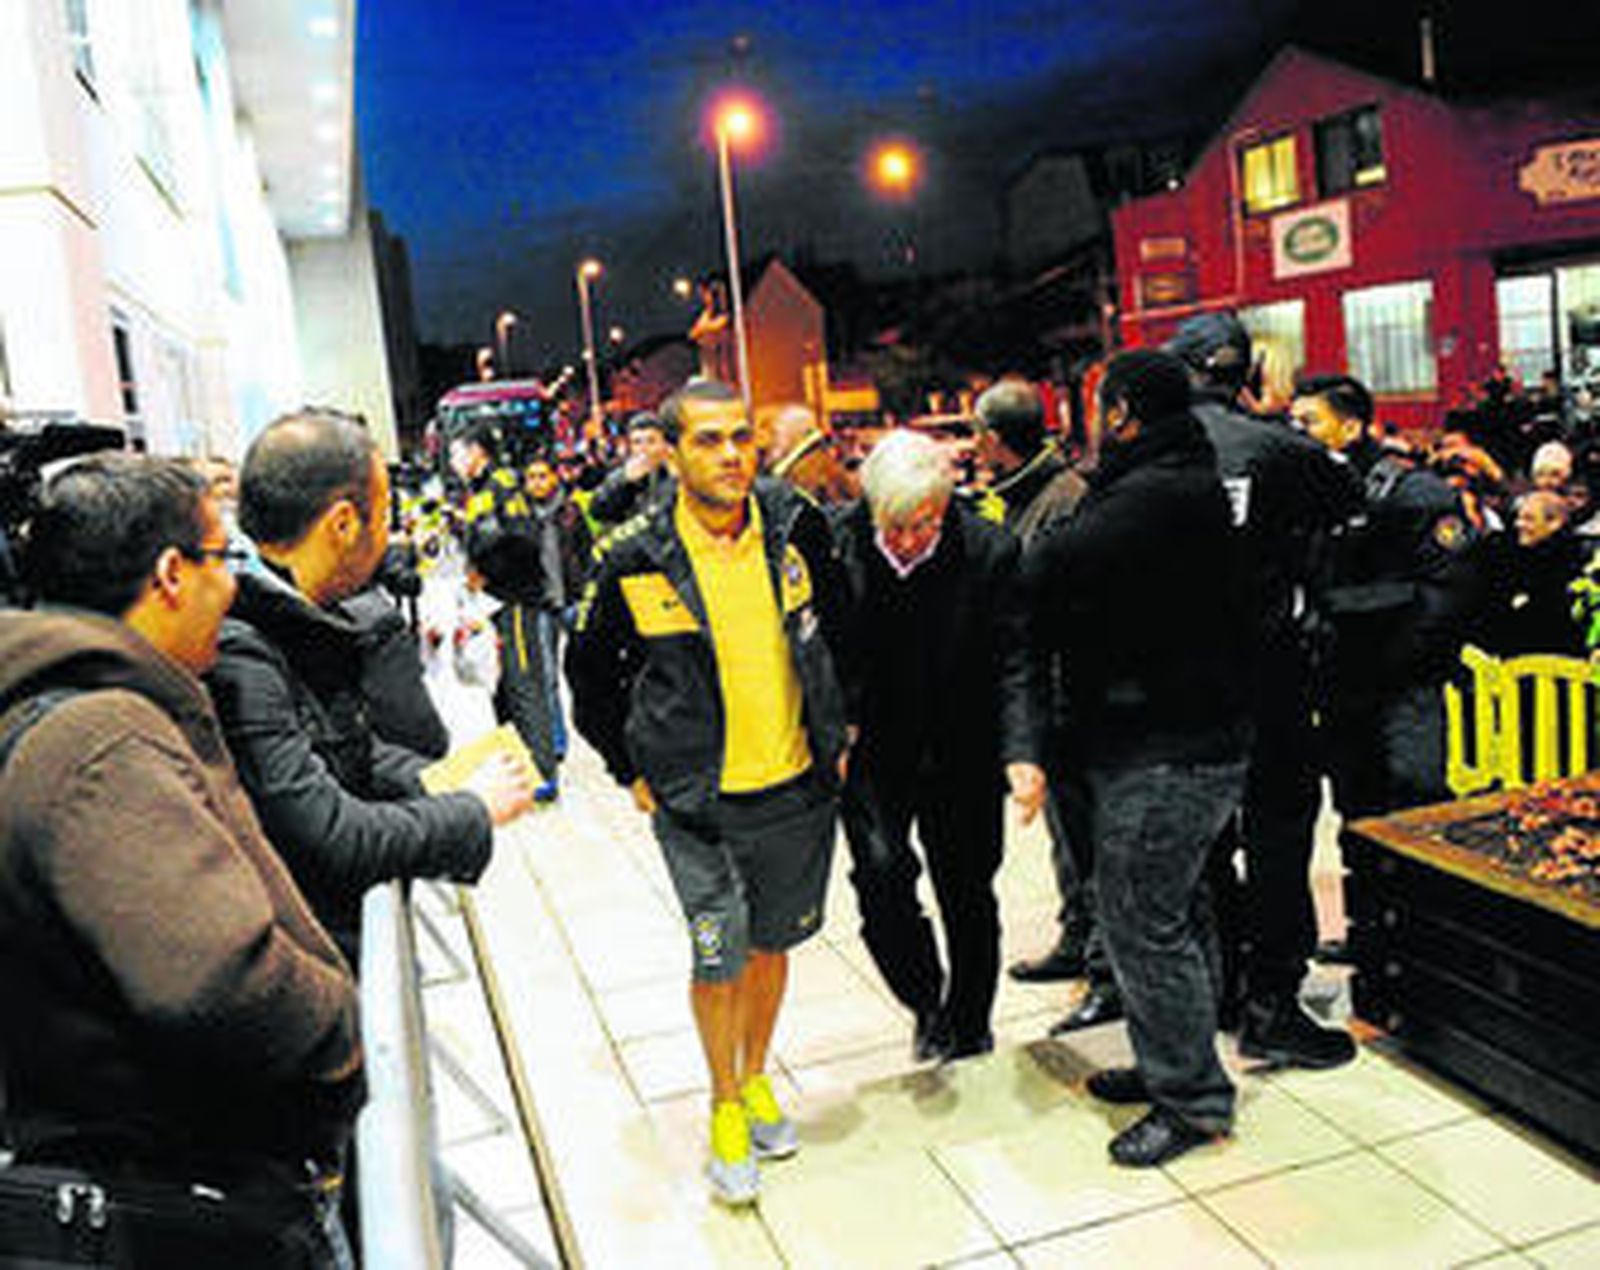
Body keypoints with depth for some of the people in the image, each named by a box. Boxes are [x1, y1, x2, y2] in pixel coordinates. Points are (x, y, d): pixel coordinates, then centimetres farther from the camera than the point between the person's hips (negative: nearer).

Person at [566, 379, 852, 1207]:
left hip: (799, 787, 3)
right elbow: (589, 672, 3)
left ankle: (756, 1075, 41)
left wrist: (838, 736, 12)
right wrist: (631, 772, 2)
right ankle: (725, 1104, 27)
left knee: (771, 944, 18)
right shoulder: (634, 560, -12)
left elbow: (840, 632, 11)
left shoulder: (798, 527, -4)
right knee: (718, 960, 2)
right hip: (697, 801, -3)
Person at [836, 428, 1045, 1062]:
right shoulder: (836, 545, -10)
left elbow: (1015, 665, -12)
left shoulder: (991, 552, -12)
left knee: (968, 901, 12)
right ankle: (926, 999, 11)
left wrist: (1021, 752, -25)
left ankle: (968, 1031, 37)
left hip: (963, 755, 0)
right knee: (881, 872, -18)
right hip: (871, 752, 0)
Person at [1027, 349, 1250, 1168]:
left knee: (1143, 924, 0)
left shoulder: (1153, 500, -21)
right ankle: (1169, 1066, 36)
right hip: (1189, 739, 11)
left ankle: (1192, 1100, 14)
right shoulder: (1191, 485, 14)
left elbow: (1051, 570, -24)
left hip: (1164, 757, -11)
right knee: (1172, 913, 20)